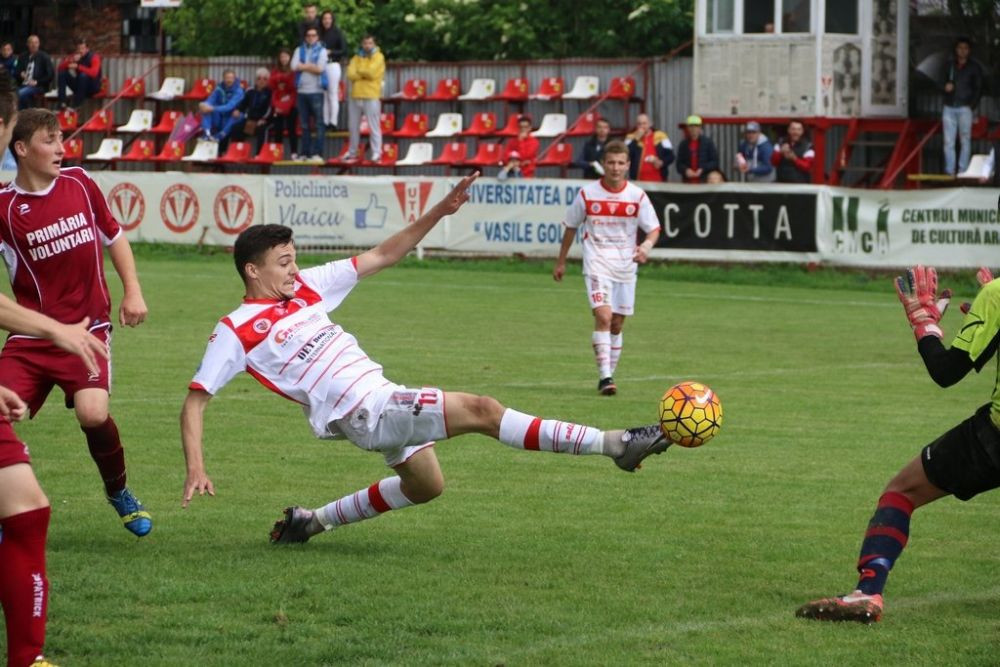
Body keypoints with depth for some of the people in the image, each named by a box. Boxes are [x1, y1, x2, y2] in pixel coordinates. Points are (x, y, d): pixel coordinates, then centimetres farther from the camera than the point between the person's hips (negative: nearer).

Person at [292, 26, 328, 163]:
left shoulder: (321, 51, 5)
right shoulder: (299, 50, 13)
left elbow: (320, 69, -9)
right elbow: (294, 67, -2)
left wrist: (303, 66, -2)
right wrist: (311, 66, -5)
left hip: (316, 91, -3)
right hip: (302, 90, 3)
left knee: (318, 123, -8)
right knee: (304, 124, 6)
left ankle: (317, 153, -9)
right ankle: (305, 153, 9)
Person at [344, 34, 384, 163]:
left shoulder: (378, 57, 1)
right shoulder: (356, 58, 14)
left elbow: (371, 72, -13)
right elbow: (350, 74, -1)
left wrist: (359, 71, 2)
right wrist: (365, 74, -9)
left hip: (371, 97, -5)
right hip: (355, 96, 5)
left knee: (374, 126, -7)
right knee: (353, 126, 13)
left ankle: (376, 153, -5)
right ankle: (352, 152, 24)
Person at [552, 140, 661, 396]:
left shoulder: (637, 196, -2)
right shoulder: (587, 194, -3)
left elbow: (654, 229, 2)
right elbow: (571, 227, 10)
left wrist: (646, 246, -21)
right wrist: (560, 262, 16)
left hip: (625, 266, 3)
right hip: (597, 262, -2)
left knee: (617, 324, 9)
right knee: (603, 316, -19)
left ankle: (609, 375, 23)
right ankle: (605, 377, -22)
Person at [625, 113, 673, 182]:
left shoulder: (660, 136, 6)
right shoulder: (631, 138, 7)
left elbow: (670, 156, 5)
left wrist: (661, 162, -14)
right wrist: (636, 139, -10)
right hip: (639, 181, 0)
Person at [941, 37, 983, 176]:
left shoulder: (974, 67, 4)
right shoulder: (949, 65, 11)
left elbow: (978, 88, 4)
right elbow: (942, 82, 18)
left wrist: (972, 106, -7)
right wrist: (946, 86, -6)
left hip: (965, 108, -2)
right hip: (949, 107, 2)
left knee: (965, 140, -5)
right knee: (948, 141, -1)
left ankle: (963, 171, -4)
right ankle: (949, 171, 1)